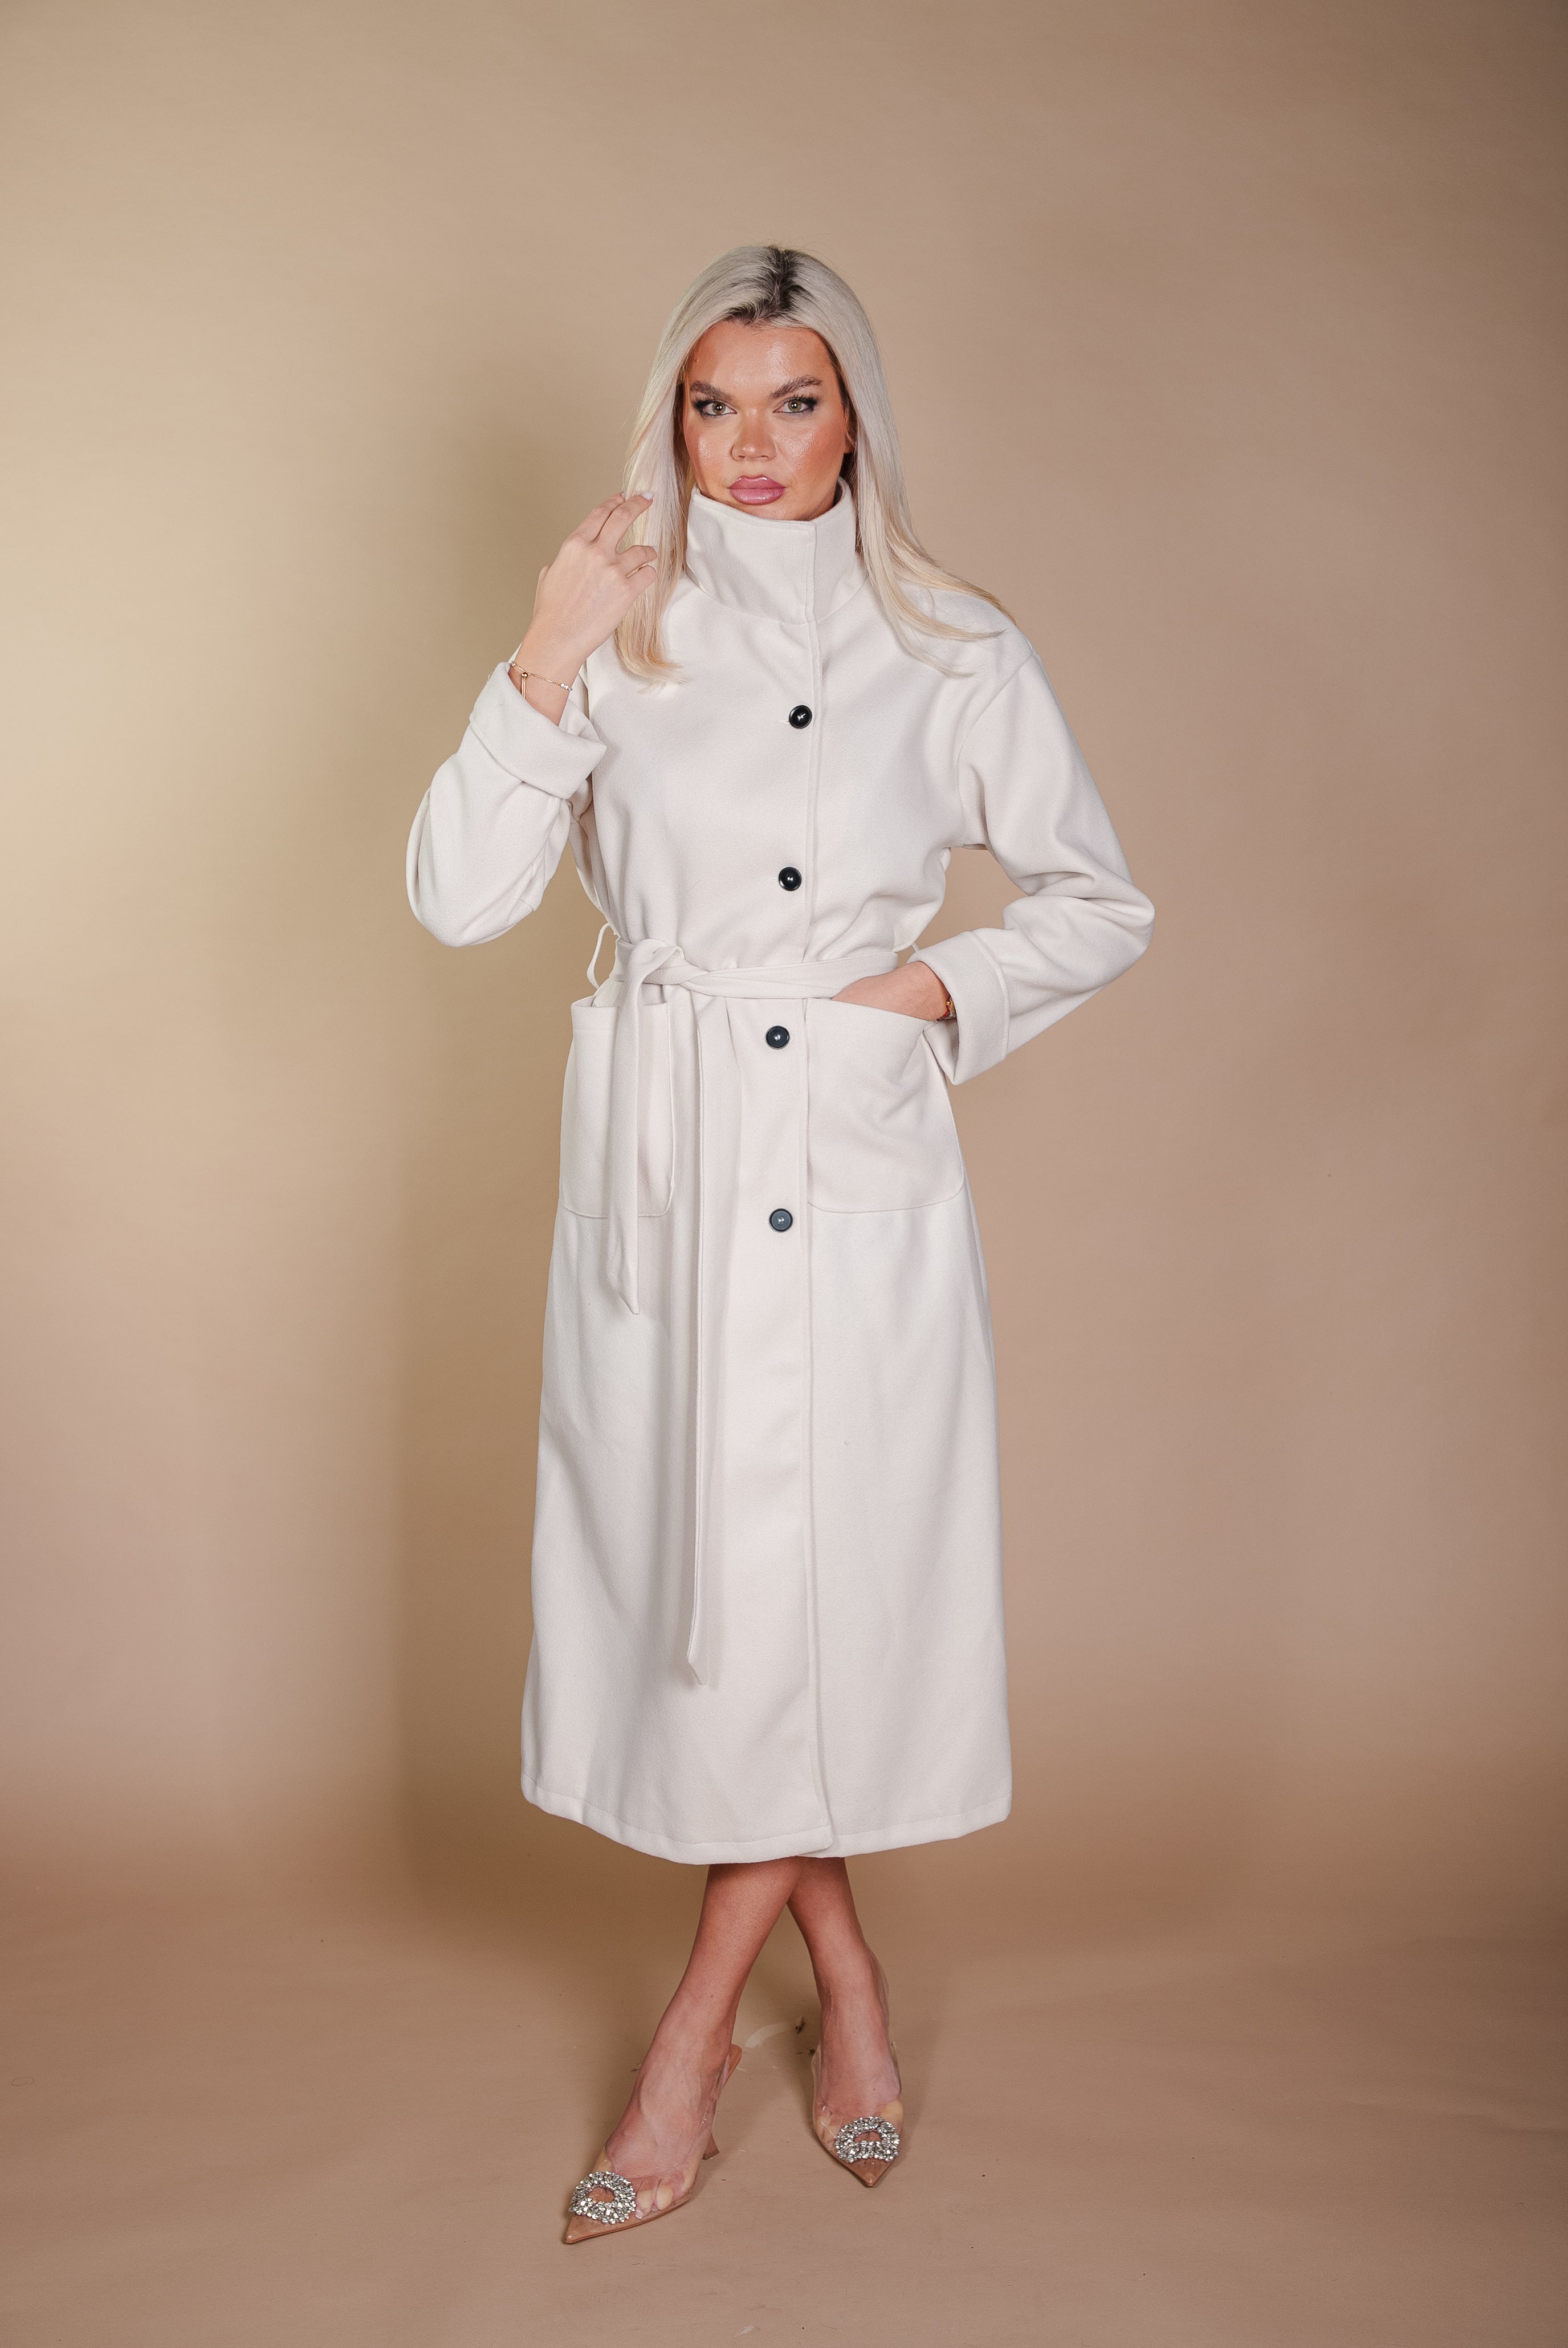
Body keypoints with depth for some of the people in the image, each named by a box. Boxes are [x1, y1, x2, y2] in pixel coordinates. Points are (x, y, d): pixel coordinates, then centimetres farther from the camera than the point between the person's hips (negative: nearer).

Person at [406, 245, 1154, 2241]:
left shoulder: (955, 657, 4)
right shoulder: (618, 638, 6)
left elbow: (1100, 904, 12)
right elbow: (454, 898, -3)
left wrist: (942, 985, -3)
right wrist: (545, 668, -11)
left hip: (859, 1169, -1)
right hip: (659, 1171, 2)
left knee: (824, 1580, -1)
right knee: (687, 1568, 6)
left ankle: (695, 2036, 18)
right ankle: (843, 1972, 30)